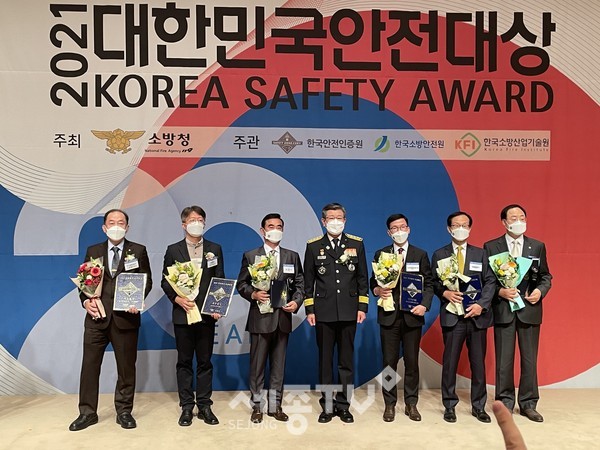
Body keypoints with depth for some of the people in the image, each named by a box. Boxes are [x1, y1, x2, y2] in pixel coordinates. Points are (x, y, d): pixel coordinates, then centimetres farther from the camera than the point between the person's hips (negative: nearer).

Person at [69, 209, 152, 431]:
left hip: (126, 317, -1)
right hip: (97, 316, 2)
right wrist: (86, 301, -8)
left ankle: (124, 411, 22)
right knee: (89, 365, 5)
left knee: (126, 366, 8)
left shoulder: (138, 251, 4)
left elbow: (147, 280, 2)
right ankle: (87, 412, 20)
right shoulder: (93, 251, 10)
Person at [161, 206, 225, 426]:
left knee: (205, 362, 7)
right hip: (182, 314, 0)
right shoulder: (173, 250, 5)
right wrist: (177, 298, -13)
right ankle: (187, 407, 17)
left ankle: (204, 405, 17)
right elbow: (165, 281, 3)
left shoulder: (215, 249, 7)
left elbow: (220, 281, 4)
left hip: (207, 314, 1)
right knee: (184, 362, 7)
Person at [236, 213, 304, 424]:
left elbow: (300, 284, 8)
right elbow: (241, 284, 2)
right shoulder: (250, 256, 2)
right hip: (260, 318, -2)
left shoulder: (292, 256, 9)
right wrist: (253, 294, -16)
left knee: (279, 366, 11)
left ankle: (275, 406, 23)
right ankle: (257, 406, 19)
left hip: (283, 318, 3)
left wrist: (296, 302, -9)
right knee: (257, 365, 5)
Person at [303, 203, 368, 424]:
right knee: (325, 360, 7)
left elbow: (363, 278, 6)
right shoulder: (314, 246, 3)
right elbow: (308, 281, 4)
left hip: (349, 312, 1)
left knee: (346, 361, 7)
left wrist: (362, 307, 1)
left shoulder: (357, 244, 5)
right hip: (324, 312, 0)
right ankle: (327, 406, 19)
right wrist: (309, 309, 0)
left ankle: (343, 405, 19)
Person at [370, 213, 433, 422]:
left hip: (412, 315, 0)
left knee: (412, 362, 7)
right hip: (389, 315, 0)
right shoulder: (381, 254, 6)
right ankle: (390, 404, 17)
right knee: (389, 362, 5)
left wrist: (425, 305, -11)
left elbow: (428, 284, 3)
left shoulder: (420, 255, 6)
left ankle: (411, 404, 20)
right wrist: (377, 290, -16)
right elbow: (373, 282, 6)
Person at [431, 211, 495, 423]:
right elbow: (433, 283, 5)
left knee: (478, 362, 7)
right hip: (452, 315, -1)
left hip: (477, 314, 1)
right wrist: (445, 293, -14)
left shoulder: (480, 253, 9)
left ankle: (478, 406, 21)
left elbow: (490, 281, 3)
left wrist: (481, 304, -10)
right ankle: (449, 406, 15)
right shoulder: (439, 255, 7)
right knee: (450, 362, 3)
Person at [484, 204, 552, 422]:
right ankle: (505, 403, 18)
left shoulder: (538, 246, 7)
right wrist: (500, 291, -16)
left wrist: (540, 291, -9)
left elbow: (546, 276, 10)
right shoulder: (491, 247, 0)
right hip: (503, 309, -2)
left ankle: (528, 404, 22)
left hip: (529, 309, 2)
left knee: (529, 360, 8)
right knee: (504, 360, 5)